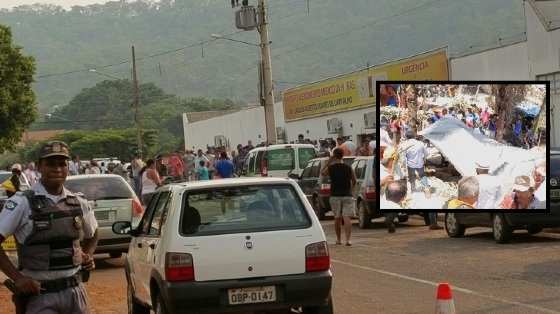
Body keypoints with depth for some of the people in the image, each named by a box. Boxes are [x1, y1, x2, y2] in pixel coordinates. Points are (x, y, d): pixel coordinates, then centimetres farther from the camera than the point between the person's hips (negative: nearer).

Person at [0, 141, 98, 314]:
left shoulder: (79, 203, 7)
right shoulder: (22, 203, -9)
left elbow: (92, 234, 26)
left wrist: (88, 256, 8)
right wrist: (18, 278, -15)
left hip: (75, 291, 5)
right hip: (40, 294, -5)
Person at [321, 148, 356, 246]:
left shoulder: (330, 168, -4)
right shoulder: (348, 168, 0)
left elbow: (322, 172, 17)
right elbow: (354, 181, 11)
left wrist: (328, 162, 19)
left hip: (335, 196, 0)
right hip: (347, 196, 0)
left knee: (337, 218, 11)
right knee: (347, 217, -7)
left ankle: (338, 239, 19)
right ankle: (348, 239, -18)